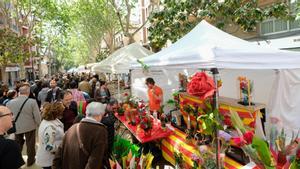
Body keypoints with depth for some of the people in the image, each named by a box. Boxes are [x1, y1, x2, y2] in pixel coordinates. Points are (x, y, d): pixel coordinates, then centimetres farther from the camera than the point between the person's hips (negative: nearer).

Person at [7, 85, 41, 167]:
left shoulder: (10, 102, -10)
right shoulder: (32, 102, -20)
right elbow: (37, 116, -16)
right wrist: (38, 124, 2)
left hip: (16, 127, 3)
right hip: (30, 126, -2)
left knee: (17, 145, 22)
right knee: (30, 144, 15)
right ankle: (30, 161, 30)